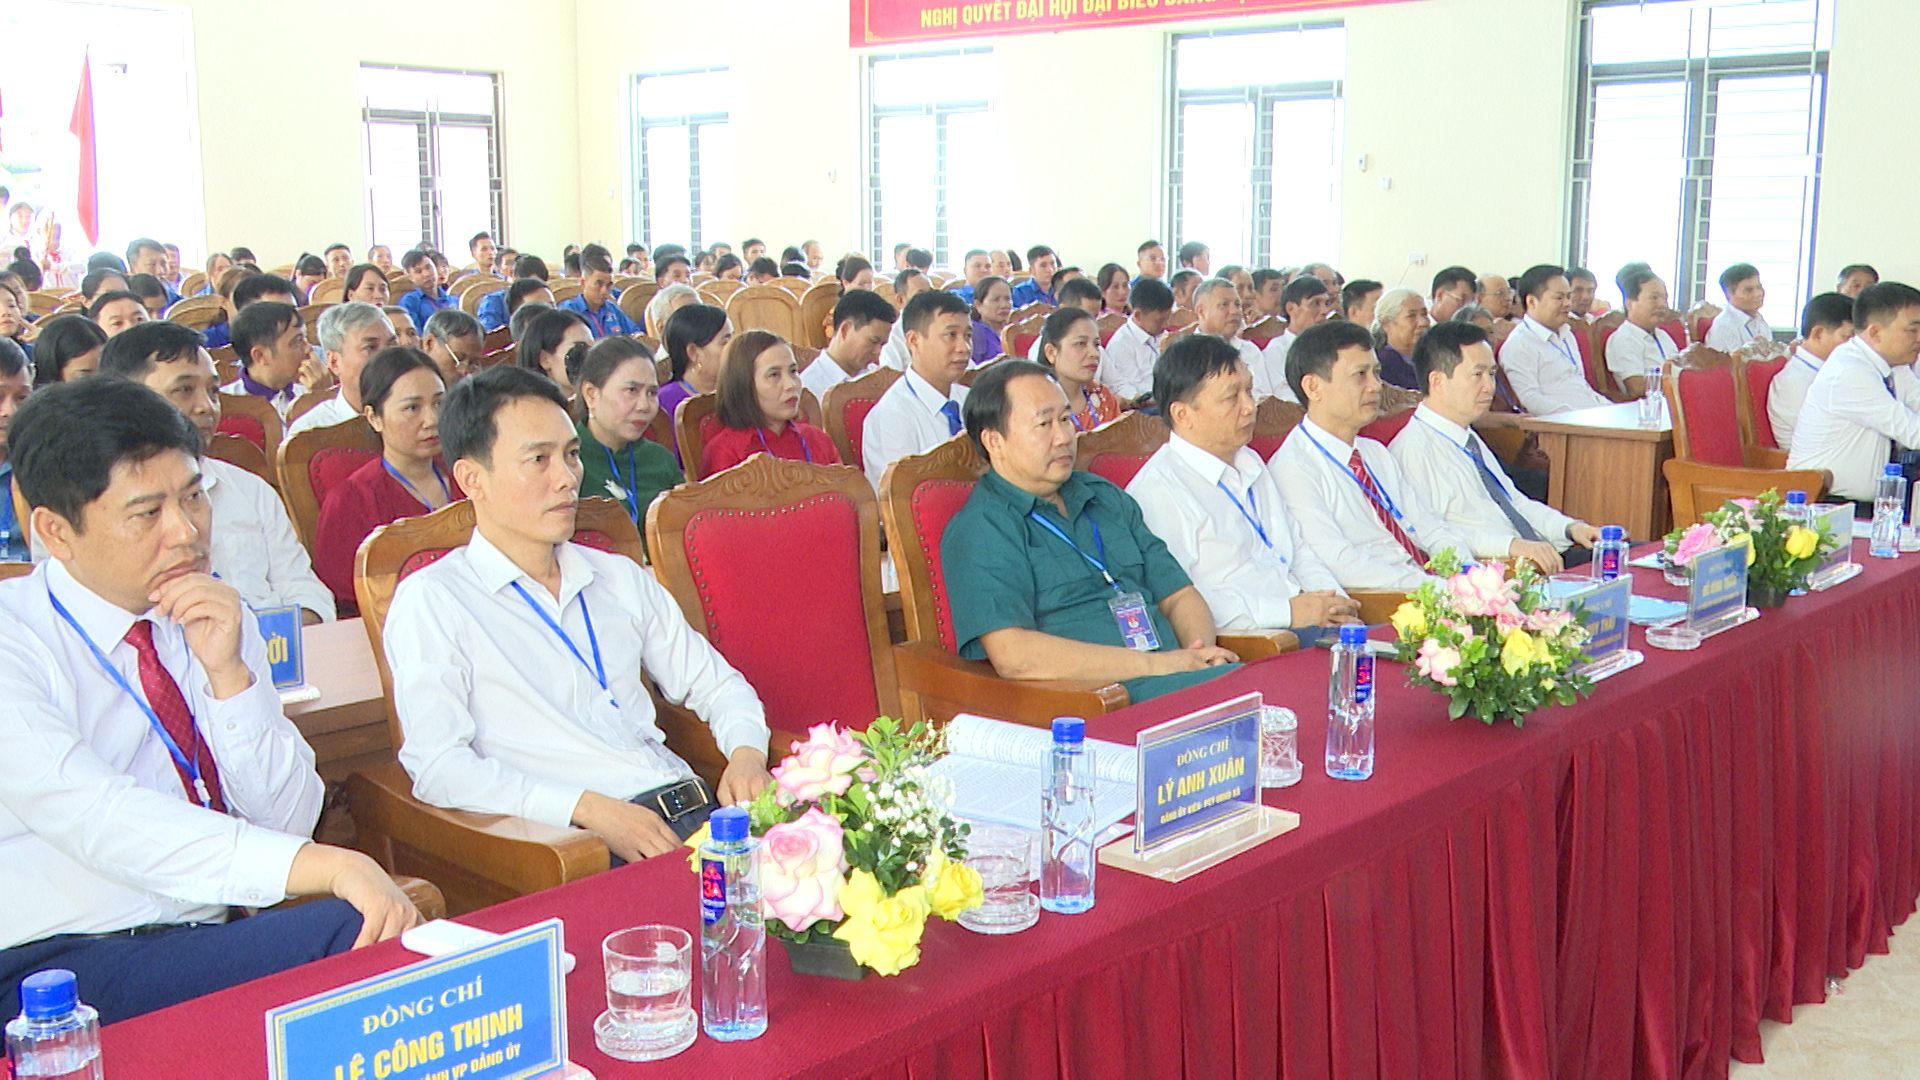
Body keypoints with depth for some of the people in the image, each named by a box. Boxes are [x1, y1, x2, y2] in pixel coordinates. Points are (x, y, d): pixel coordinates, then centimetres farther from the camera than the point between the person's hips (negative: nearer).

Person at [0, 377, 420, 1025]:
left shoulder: (213, 617, 9)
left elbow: (288, 820, 6)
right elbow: (99, 821, -22)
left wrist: (230, 673, -10)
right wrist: (329, 867, -32)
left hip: (211, 938, 5)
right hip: (62, 966, -5)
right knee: (354, 932, -30)